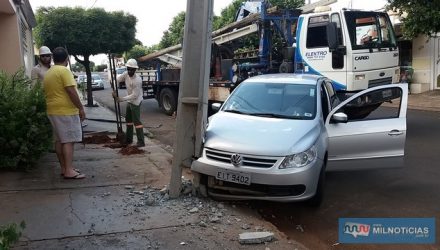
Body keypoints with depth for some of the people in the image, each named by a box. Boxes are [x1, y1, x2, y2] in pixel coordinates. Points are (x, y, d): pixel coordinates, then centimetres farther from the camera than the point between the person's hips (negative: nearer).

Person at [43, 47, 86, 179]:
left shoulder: (48, 73, 16)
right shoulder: (64, 71, -13)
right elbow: (71, 91, -19)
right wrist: (81, 108, -14)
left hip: (53, 111, 9)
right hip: (66, 111, -9)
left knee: (59, 140, 12)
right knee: (68, 140, -8)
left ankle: (64, 168, 18)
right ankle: (69, 171, -9)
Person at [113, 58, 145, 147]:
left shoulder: (137, 80, -28)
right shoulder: (126, 74, -7)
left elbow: (134, 95, -26)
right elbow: (117, 80, 3)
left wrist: (121, 99, -26)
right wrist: (114, 91, -12)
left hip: (136, 101, -9)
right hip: (129, 101, 9)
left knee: (136, 121, -10)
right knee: (128, 119, 17)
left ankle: (141, 142, -7)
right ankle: (129, 139, 29)